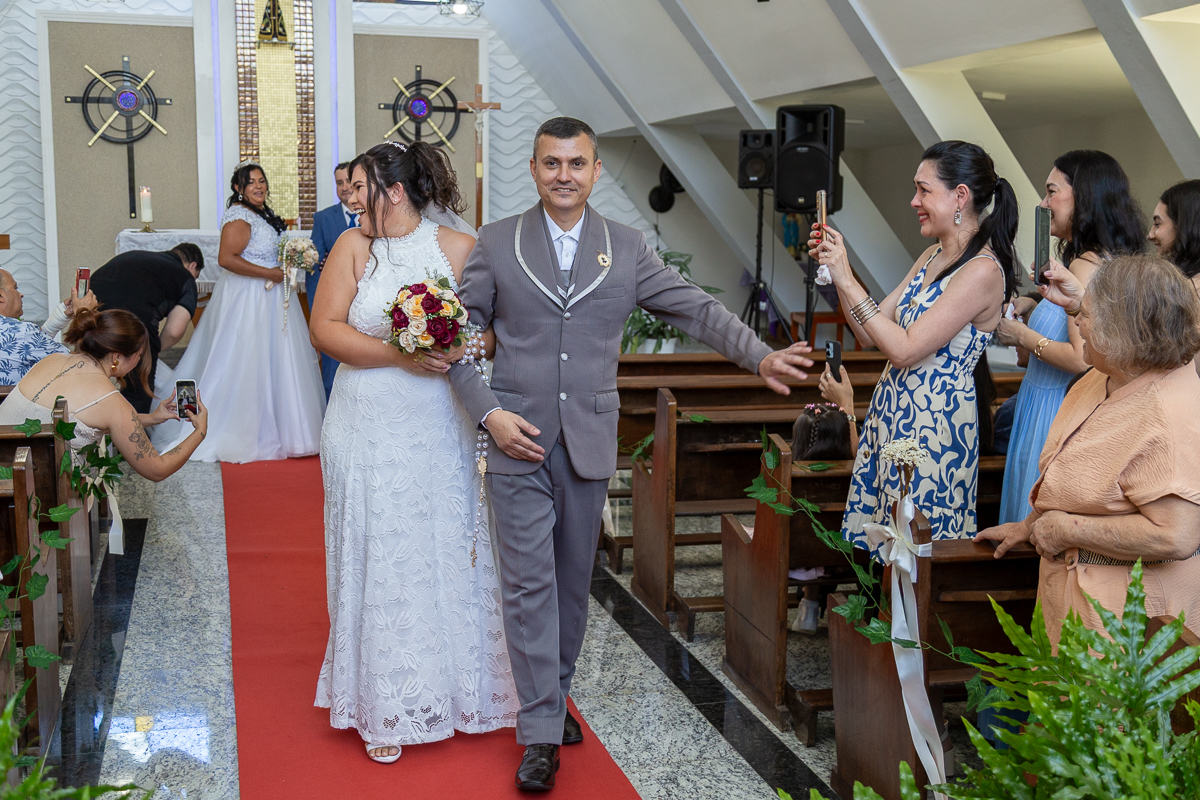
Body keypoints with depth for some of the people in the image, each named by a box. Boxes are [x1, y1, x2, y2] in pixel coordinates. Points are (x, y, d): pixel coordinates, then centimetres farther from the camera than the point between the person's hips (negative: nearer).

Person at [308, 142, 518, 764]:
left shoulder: (461, 249, 0)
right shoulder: (354, 246, 2)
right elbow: (325, 328, -6)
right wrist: (399, 354, -17)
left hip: (441, 433, 0)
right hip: (369, 435, 0)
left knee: (445, 556, 8)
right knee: (379, 561, 5)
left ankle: (454, 686, 27)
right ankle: (386, 709, 18)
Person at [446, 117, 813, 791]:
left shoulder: (628, 248, 5)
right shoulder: (496, 244, 2)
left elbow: (697, 309, 2)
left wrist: (761, 356, -11)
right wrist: (488, 411, -9)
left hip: (590, 444, 2)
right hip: (518, 440, -2)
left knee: (573, 579, 13)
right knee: (529, 583, -2)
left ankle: (557, 692, 32)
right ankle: (543, 731, 6)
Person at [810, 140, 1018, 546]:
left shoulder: (983, 271, -17)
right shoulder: (932, 257, 10)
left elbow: (905, 349, -21)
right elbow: (871, 334, 10)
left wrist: (847, 280, -18)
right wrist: (836, 270, 2)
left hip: (935, 423, -8)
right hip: (892, 412, 8)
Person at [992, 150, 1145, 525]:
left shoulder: (1085, 265, -19)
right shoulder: (1112, 259, 11)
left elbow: (1084, 358, -25)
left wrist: (1022, 336, -12)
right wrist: (1033, 308, 11)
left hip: (1053, 415, -10)